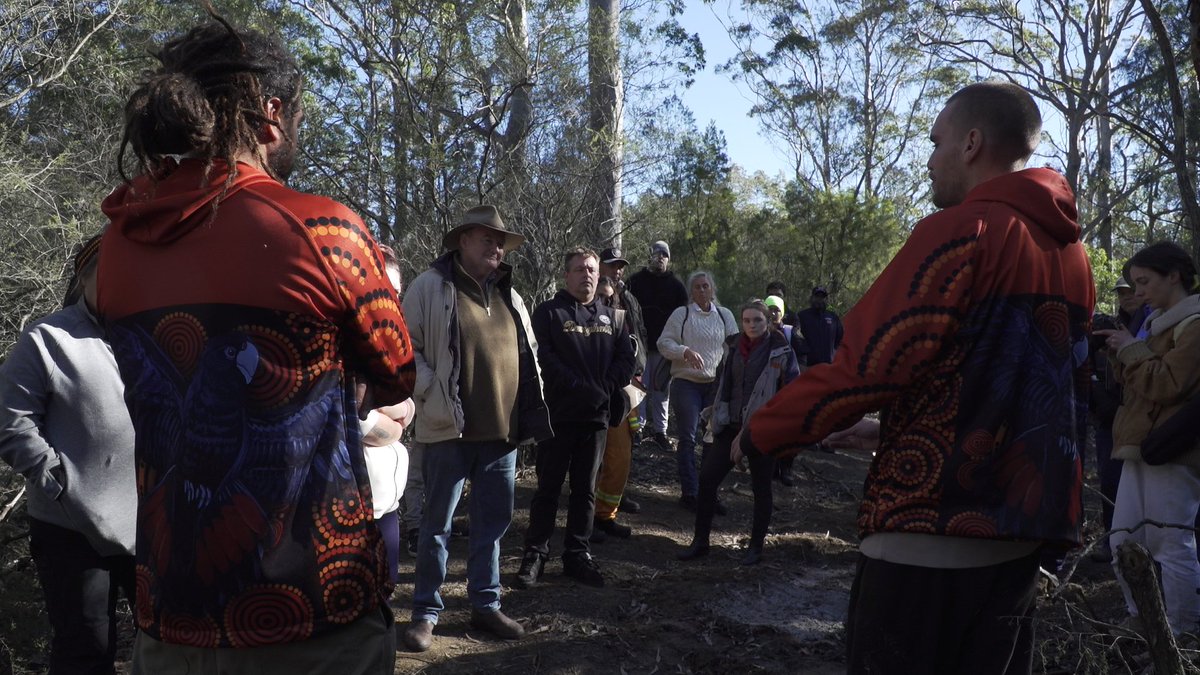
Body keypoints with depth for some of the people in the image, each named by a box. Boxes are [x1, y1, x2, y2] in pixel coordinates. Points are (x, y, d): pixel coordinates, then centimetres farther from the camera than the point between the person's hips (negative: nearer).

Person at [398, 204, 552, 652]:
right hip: (450, 430, -5)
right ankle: (426, 612, 18)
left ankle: (486, 605, 27)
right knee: (438, 524, 5)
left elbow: (527, 353, 19)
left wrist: (530, 412, 11)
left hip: (502, 430, 6)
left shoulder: (508, 294, 13)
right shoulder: (430, 287, -5)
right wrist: (432, 394, -14)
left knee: (493, 521, 13)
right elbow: (406, 347, -6)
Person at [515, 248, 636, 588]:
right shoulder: (549, 312, -1)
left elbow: (626, 358, 7)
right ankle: (535, 553, 11)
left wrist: (605, 389, -9)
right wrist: (582, 388, -17)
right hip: (558, 415, -4)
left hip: (596, 416, 4)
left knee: (585, 490, 10)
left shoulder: (612, 317, 14)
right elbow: (545, 359, -12)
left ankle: (577, 554, 19)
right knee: (548, 488, 2)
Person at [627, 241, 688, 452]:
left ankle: (660, 430, 12)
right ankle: (639, 426, 5)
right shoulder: (636, 281, 4)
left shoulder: (676, 285, 8)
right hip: (641, 344, -1)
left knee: (661, 389, 6)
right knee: (641, 387, -2)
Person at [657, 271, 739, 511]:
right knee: (688, 438, -3)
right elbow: (664, 343, -1)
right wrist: (685, 351, -17)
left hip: (716, 383, 4)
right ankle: (689, 492, 5)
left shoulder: (724, 315, 12)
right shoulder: (681, 314, 2)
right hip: (686, 382, -3)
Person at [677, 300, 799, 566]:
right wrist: (715, 415, 13)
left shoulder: (781, 351, -8)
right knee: (707, 479, -1)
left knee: (761, 487, 8)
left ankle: (756, 547, 21)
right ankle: (700, 541, 11)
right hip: (730, 427, 5)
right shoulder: (732, 346, 7)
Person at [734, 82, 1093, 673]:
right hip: (1021, 533, 8)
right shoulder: (1072, 251, 11)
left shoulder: (961, 230, -13)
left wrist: (760, 432, -1)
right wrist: (889, 431, 24)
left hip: (931, 530, -8)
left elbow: (867, 362, -16)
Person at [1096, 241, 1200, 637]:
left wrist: (1131, 349, -7)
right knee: (1123, 542, 9)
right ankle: (1142, 626, 20)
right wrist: (1118, 352, 6)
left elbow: (1165, 384, -18)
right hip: (1142, 447, 9)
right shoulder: (1160, 322, 20)